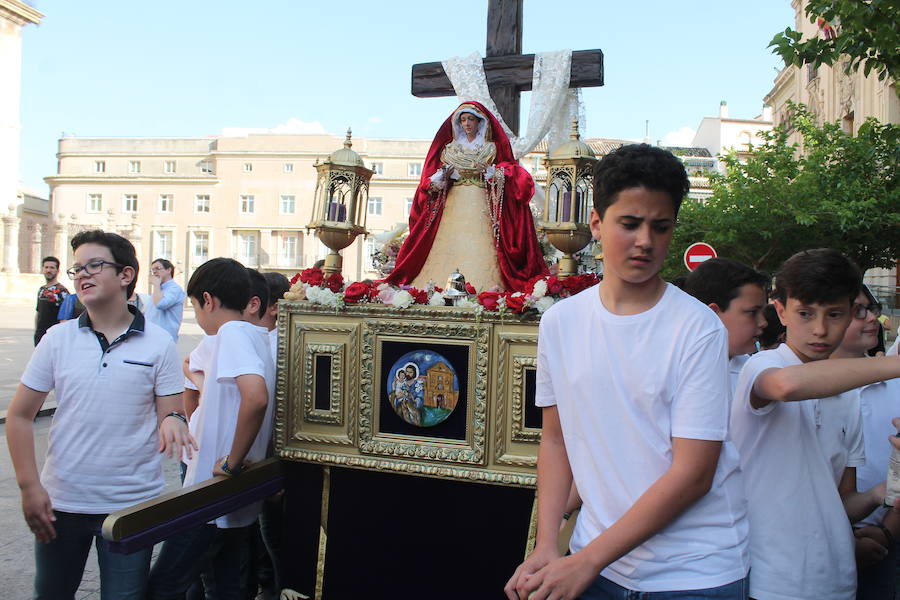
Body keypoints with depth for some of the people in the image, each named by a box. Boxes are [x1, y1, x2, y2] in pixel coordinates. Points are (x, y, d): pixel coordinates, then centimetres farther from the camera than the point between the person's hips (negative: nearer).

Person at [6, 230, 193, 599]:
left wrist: (173, 420, -26)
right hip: (60, 501, 2)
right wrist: (29, 486, -4)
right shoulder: (58, 339, 0)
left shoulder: (159, 344, -5)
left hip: (133, 504, -2)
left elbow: (168, 414, -2)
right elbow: (20, 416, 3)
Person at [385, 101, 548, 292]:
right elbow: (433, 179, 15)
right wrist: (442, 176, -7)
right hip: (454, 202, 2)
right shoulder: (450, 148, 17)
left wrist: (490, 172, -12)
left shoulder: (492, 148, 11)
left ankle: (481, 290, -15)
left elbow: (509, 172, 6)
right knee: (451, 246, -8)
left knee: (479, 248, -14)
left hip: (481, 203, -2)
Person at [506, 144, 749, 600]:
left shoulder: (698, 330, -14)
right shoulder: (559, 322, -2)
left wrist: (587, 562, -16)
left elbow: (692, 474, -16)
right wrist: (545, 545, -4)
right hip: (594, 558, 3)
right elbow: (555, 439, 5)